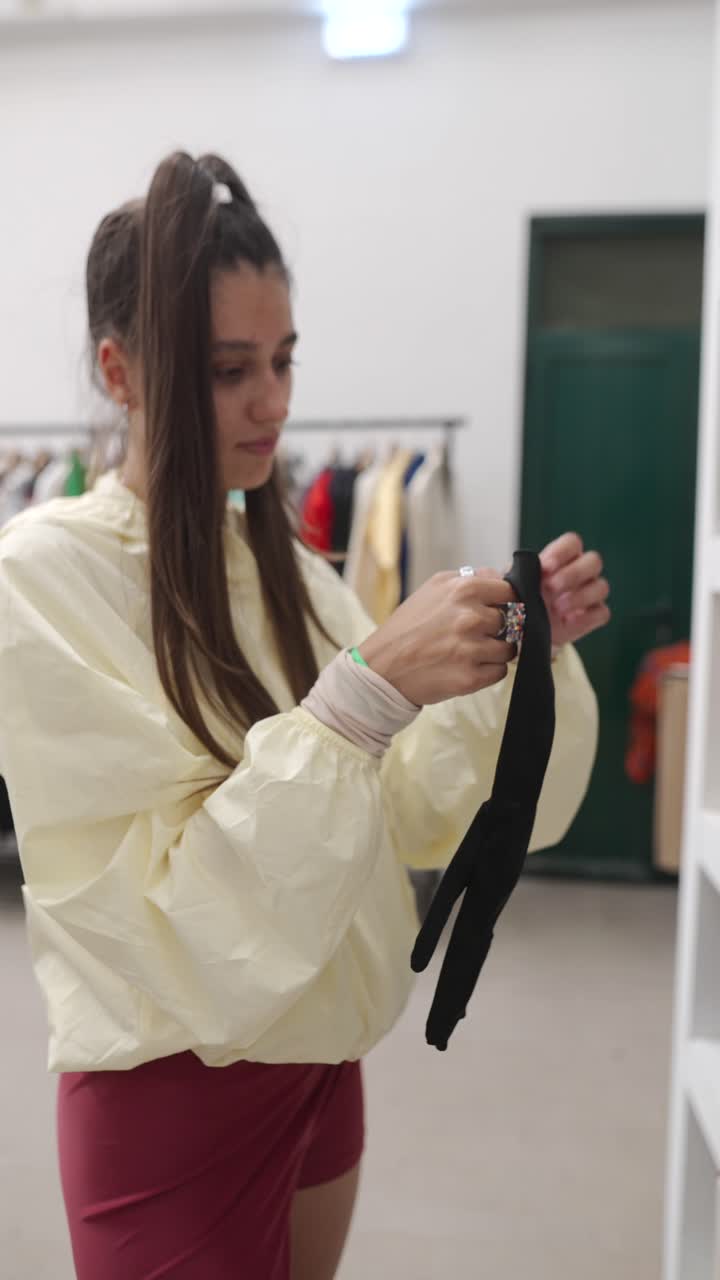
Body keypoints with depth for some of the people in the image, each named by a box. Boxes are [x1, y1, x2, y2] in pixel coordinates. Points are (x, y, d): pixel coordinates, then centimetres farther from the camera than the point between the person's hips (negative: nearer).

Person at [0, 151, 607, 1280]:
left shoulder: (283, 566, 1)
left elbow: (419, 816, -1)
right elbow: (168, 922, -24)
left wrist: (529, 656, -16)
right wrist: (368, 690, -31)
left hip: (319, 1059, 6)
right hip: (175, 1092, -6)